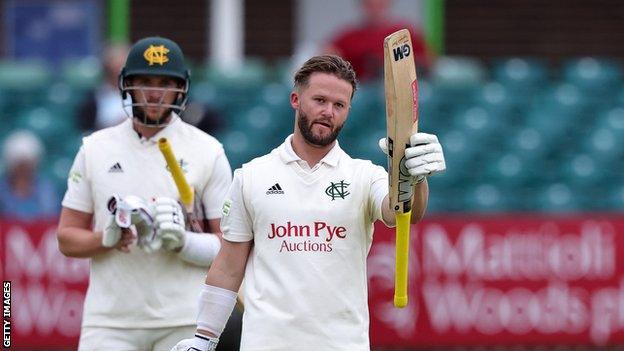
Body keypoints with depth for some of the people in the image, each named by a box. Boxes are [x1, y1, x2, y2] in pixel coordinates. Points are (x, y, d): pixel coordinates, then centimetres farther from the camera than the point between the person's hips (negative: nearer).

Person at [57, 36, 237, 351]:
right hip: (110, 322, 1)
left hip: (184, 323, -1)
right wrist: (109, 238, -11)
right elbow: (67, 239, 10)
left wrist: (183, 242, -17)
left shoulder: (207, 151, 3)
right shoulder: (95, 148, 9)